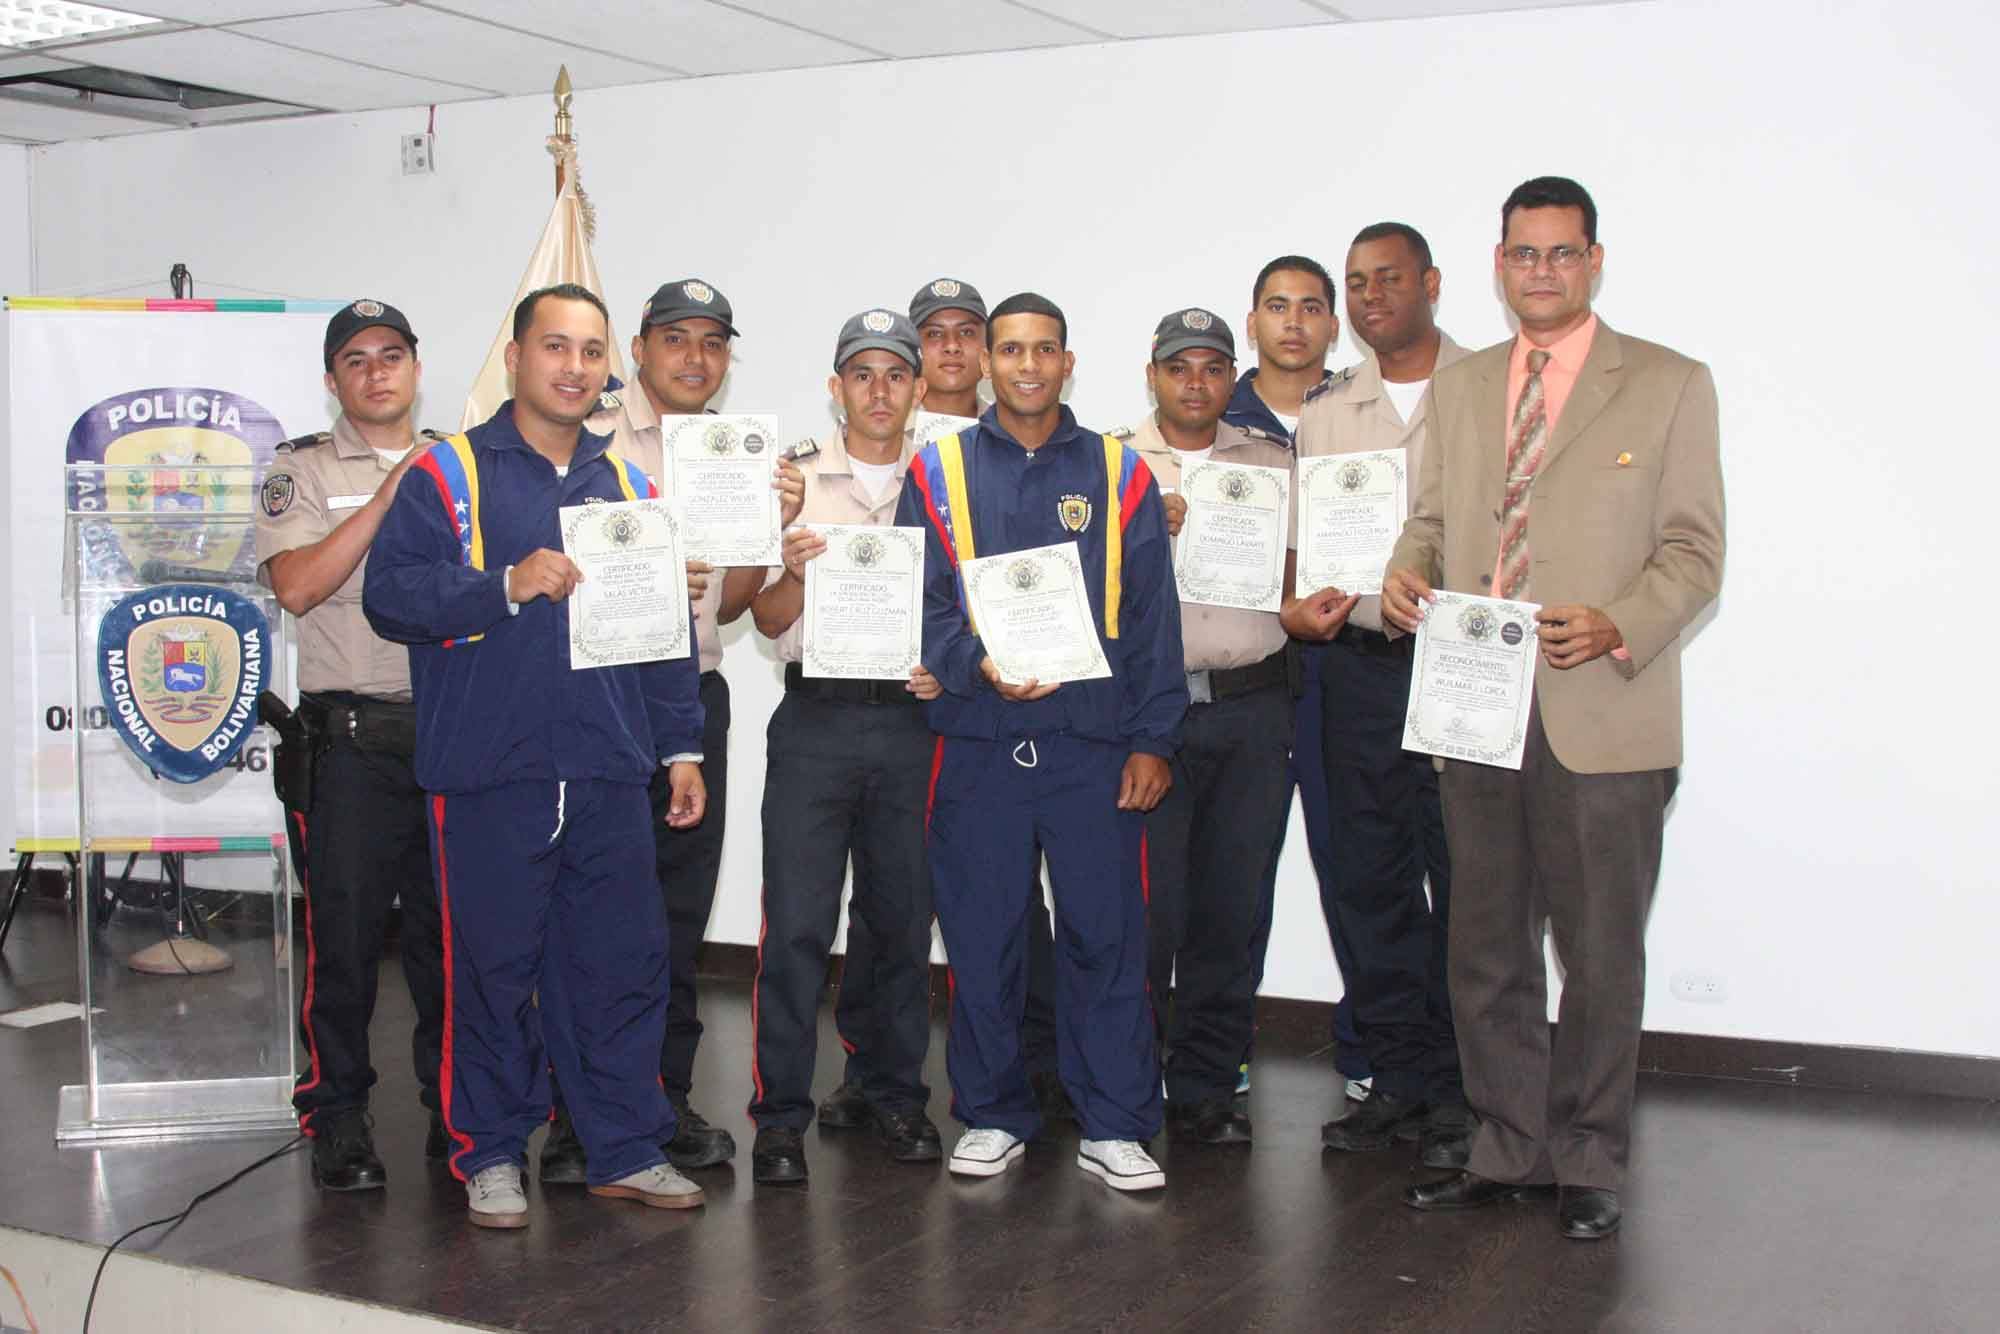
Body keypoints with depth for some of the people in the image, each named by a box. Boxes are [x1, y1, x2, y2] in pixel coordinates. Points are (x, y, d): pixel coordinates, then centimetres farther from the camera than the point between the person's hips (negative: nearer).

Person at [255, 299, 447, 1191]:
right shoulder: (303, 471, 5)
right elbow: (296, 586, -12)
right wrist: (389, 495, -14)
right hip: (353, 739, -3)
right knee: (344, 932, 0)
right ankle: (337, 1118, 12)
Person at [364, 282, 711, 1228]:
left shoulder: (625, 484, 16)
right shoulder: (449, 472, 2)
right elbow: (391, 595, -9)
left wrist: (681, 748, 14)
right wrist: (509, 585, -18)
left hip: (609, 772, 4)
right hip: (489, 773, -4)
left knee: (623, 962, 7)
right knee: (492, 964, 3)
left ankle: (628, 1148, 19)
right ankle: (490, 1155, 18)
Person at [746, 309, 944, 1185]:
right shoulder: (794, 481, 6)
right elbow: (769, 621, 4)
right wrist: (794, 572, -17)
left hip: (911, 721, 2)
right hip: (815, 722, -1)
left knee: (902, 918, 8)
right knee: (797, 923, -4)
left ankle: (891, 1088, 24)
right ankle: (780, 1114, 5)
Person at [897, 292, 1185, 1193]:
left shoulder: (1119, 475, 8)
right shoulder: (939, 471, 7)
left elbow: (1151, 619, 6)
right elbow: (920, 605, 3)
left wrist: (1153, 739, 0)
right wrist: (978, 665, -16)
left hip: (1095, 746, 0)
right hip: (978, 745, 0)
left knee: (1106, 934, 1)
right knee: (980, 937, 6)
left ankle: (1114, 1126, 12)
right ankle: (992, 1117, 21)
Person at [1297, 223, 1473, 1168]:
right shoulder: (1324, 411, 13)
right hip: (1357, 664, 4)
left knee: (1463, 884, -2)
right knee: (1365, 882, 8)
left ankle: (1460, 1092, 10)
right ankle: (1402, 1079, 20)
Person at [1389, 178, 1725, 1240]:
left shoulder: (1670, 386, 1)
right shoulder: (1458, 388, 15)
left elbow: (1694, 550, -2)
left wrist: (1614, 625, -20)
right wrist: (1406, 572, -6)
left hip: (1603, 718, -4)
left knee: (1601, 953, 4)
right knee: (1486, 948, 11)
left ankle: (1589, 1163, 19)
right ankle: (1507, 1150, 25)